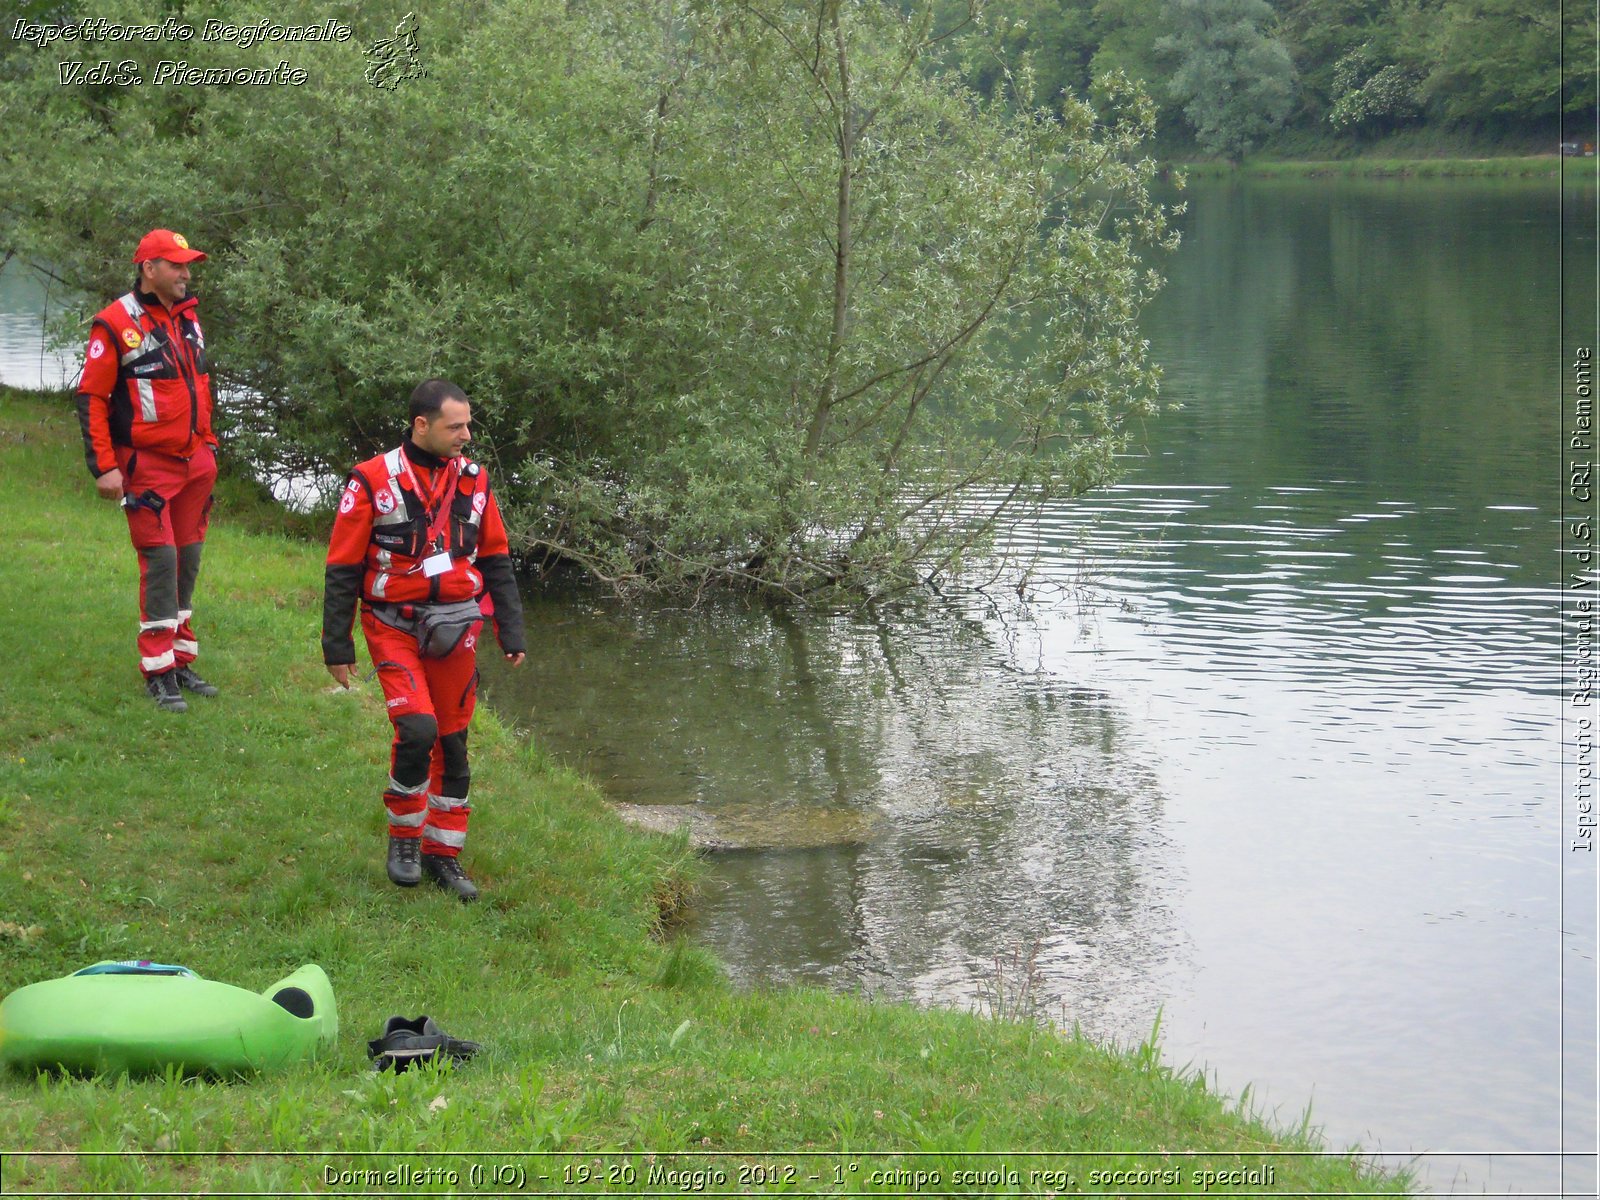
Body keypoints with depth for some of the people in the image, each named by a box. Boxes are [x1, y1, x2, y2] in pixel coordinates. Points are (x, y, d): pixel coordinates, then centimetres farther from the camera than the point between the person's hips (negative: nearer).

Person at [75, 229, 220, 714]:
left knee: (188, 559, 11)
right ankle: (159, 673, -2)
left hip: (193, 462, 7)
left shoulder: (188, 318, 12)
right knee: (160, 560, -9)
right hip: (146, 464, -7)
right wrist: (103, 467, -14)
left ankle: (181, 661, 21)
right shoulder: (116, 324, -11)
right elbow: (90, 398, -10)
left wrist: (207, 444, 20)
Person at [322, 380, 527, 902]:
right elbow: (342, 570, -4)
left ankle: (442, 854, 21)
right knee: (417, 728, -20)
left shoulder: (474, 481, 6)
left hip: (456, 629, 4)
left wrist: (511, 632, 9)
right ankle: (403, 837, 3)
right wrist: (337, 646, -3)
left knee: (452, 742, 8)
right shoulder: (373, 482, -8)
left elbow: (496, 562, 14)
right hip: (395, 628, -4)